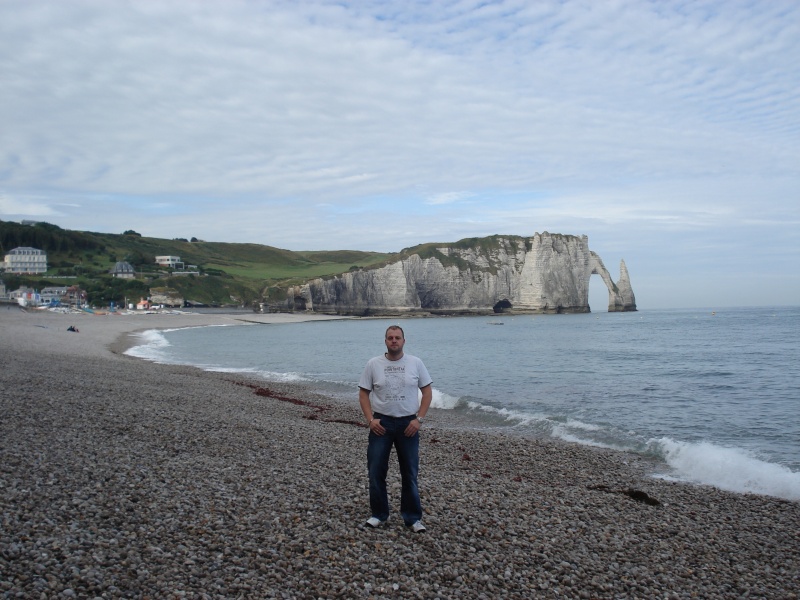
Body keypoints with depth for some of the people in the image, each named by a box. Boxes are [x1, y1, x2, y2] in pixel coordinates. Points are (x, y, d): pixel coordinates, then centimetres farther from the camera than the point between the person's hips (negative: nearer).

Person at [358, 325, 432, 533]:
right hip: (381, 423, 0)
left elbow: (427, 391, 1)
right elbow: (363, 393, 2)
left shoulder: (415, 363, -2)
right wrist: (370, 420, -10)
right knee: (376, 471, 4)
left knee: (410, 473, 7)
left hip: (408, 423, 0)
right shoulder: (373, 364, -2)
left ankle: (412, 517, 18)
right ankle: (378, 514, 21)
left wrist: (419, 419, -8)